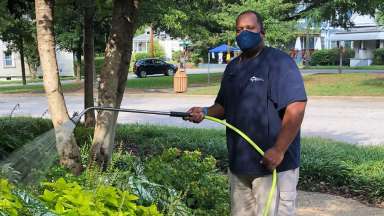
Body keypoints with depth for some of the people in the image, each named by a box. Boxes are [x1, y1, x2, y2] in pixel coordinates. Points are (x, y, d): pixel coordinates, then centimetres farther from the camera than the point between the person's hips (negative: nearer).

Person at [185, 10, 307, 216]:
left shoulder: (279, 62, -10)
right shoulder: (232, 67, 14)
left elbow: (296, 107, -19)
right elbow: (224, 106, 22)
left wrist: (279, 150, -25)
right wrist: (205, 112, 1)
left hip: (272, 163, -7)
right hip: (239, 163, 8)